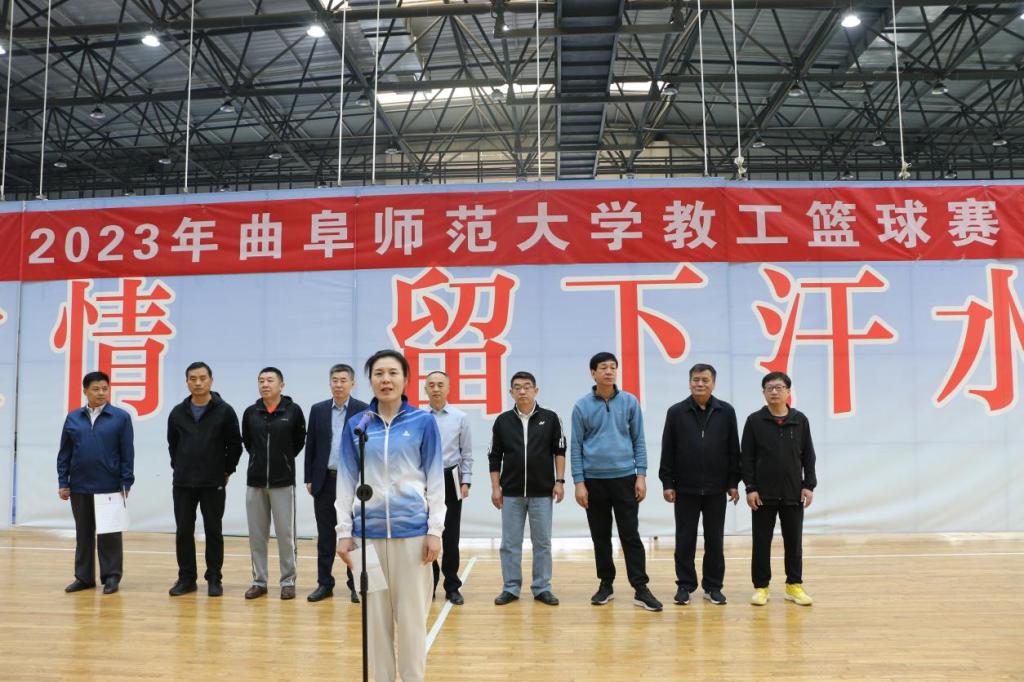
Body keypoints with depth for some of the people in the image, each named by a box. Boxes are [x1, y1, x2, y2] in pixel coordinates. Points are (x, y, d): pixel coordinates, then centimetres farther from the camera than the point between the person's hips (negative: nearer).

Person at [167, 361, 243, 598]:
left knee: (213, 532, 5)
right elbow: (172, 444, 16)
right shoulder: (178, 412, 4)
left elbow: (235, 445, -1)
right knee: (183, 532, 7)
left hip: (214, 484, -3)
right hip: (182, 483, 3)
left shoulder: (224, 411, -6)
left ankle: (214, 579, 14)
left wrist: (226, 472, 0)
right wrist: (180, 468, 12)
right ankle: (186, 578, 18)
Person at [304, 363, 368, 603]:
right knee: (325, 535, 8)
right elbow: (310, 446, 8)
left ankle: (356, 584, 12)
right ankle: (324, 583, 17)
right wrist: (309, 479, 4)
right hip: (325, 480, 3)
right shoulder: (318, 410, 6)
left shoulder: (364, 410, -2)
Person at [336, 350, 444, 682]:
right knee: (376, 615, 10)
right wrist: (344, 532, 3)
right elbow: (346, 480, 6)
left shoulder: (423, 422, -2)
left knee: (412, 615, 5)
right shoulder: (356, 425, 3)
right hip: (368, 530, 2)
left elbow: (435, 478, 0)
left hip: (411, 529, -2)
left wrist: (435, 530, -4)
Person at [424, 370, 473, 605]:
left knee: (450, 536, 5)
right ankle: (429, 585, 20)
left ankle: (452, 587, 16)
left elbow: (467, 453, 3)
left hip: (450, 479, 0)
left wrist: (466, 481, -4)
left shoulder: (460, 417, 1)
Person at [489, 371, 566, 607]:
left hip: (542, 492, -1)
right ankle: (510, 588, 17)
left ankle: (542, 588, 17)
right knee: (509, 543, 6)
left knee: (542, 543, 6)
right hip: (511, 492, 1)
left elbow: (559, 451, 2)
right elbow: (495, 457, 6)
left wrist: (559, 481, -4)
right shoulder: (502, 421, 2)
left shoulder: (550, 418, 0)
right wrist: (495, 487, 1)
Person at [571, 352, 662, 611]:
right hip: (594, 480, 0)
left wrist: (641, 475, -4)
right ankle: (606, 584, 23)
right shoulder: (582, 406, -1)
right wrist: (579, 482, -5)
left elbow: (638, 441, 4)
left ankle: (640, 588, 4)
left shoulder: (630, 402, 1)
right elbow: (576, 447, 0)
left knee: (631, 535, 0)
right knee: (600, 537, 10)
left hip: (625, 478, 0)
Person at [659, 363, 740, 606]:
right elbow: (667, 451, 1)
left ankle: (713, 586, 19)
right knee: (685, 540, 6)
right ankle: (685, 585, 16)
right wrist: (667, 483, -3)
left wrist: (733, 482, 2)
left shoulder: (726, 412, 2)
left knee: (714, 540, 8)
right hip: (685, 489, -1)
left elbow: (733, 450, 5)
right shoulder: (676, 412, 0)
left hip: (716, 489, 1)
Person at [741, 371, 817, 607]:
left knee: (794, 541, 9)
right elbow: (746, 457, -2)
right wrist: (750, 488, -8)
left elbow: (808, 456, 6)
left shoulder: (800, 420, 3)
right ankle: (761, 587, 15)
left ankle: (794, 585, 21)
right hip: (763, 494, -1)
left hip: (793, 493, 2)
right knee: (761, 542, 5)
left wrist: (809, 485, 0)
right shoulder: (754, 421, -2)